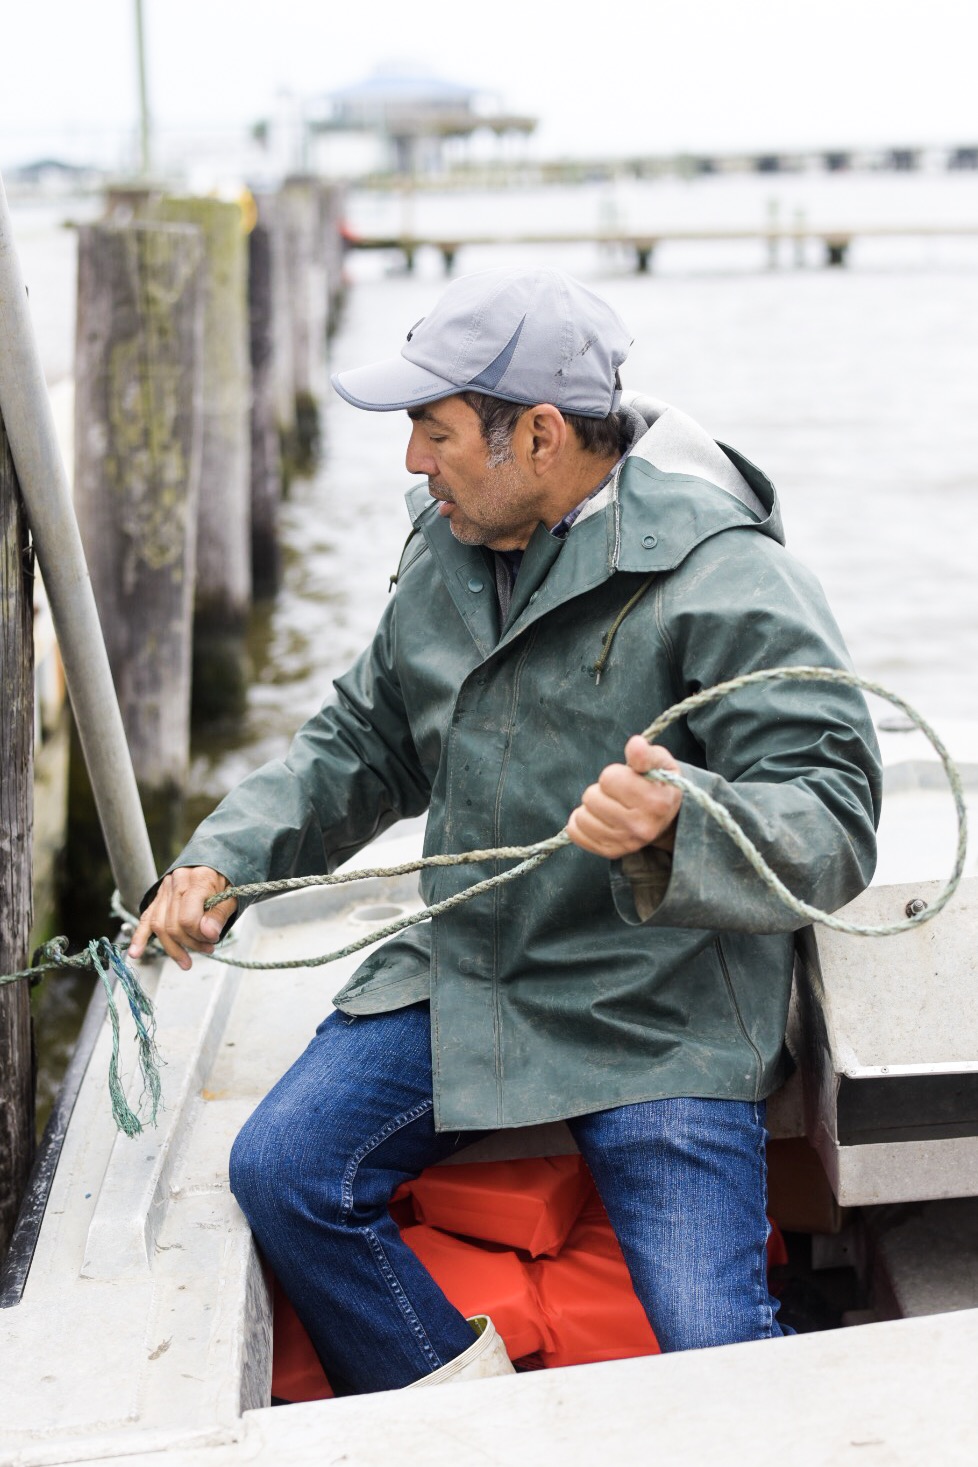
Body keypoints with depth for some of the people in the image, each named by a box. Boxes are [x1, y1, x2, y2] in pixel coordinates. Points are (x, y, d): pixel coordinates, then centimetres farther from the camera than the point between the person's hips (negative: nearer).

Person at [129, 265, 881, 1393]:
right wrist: (222, 860, 4)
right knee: (279, 1170, -8)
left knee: (715, 1351, -17)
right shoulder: (448, 550, 7)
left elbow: (835, 825, -22)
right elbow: (363, 741, 18)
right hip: (457, 973, 7)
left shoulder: (724, 580, -17)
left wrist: (676, 827, -43)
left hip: (659, 1014, -6)